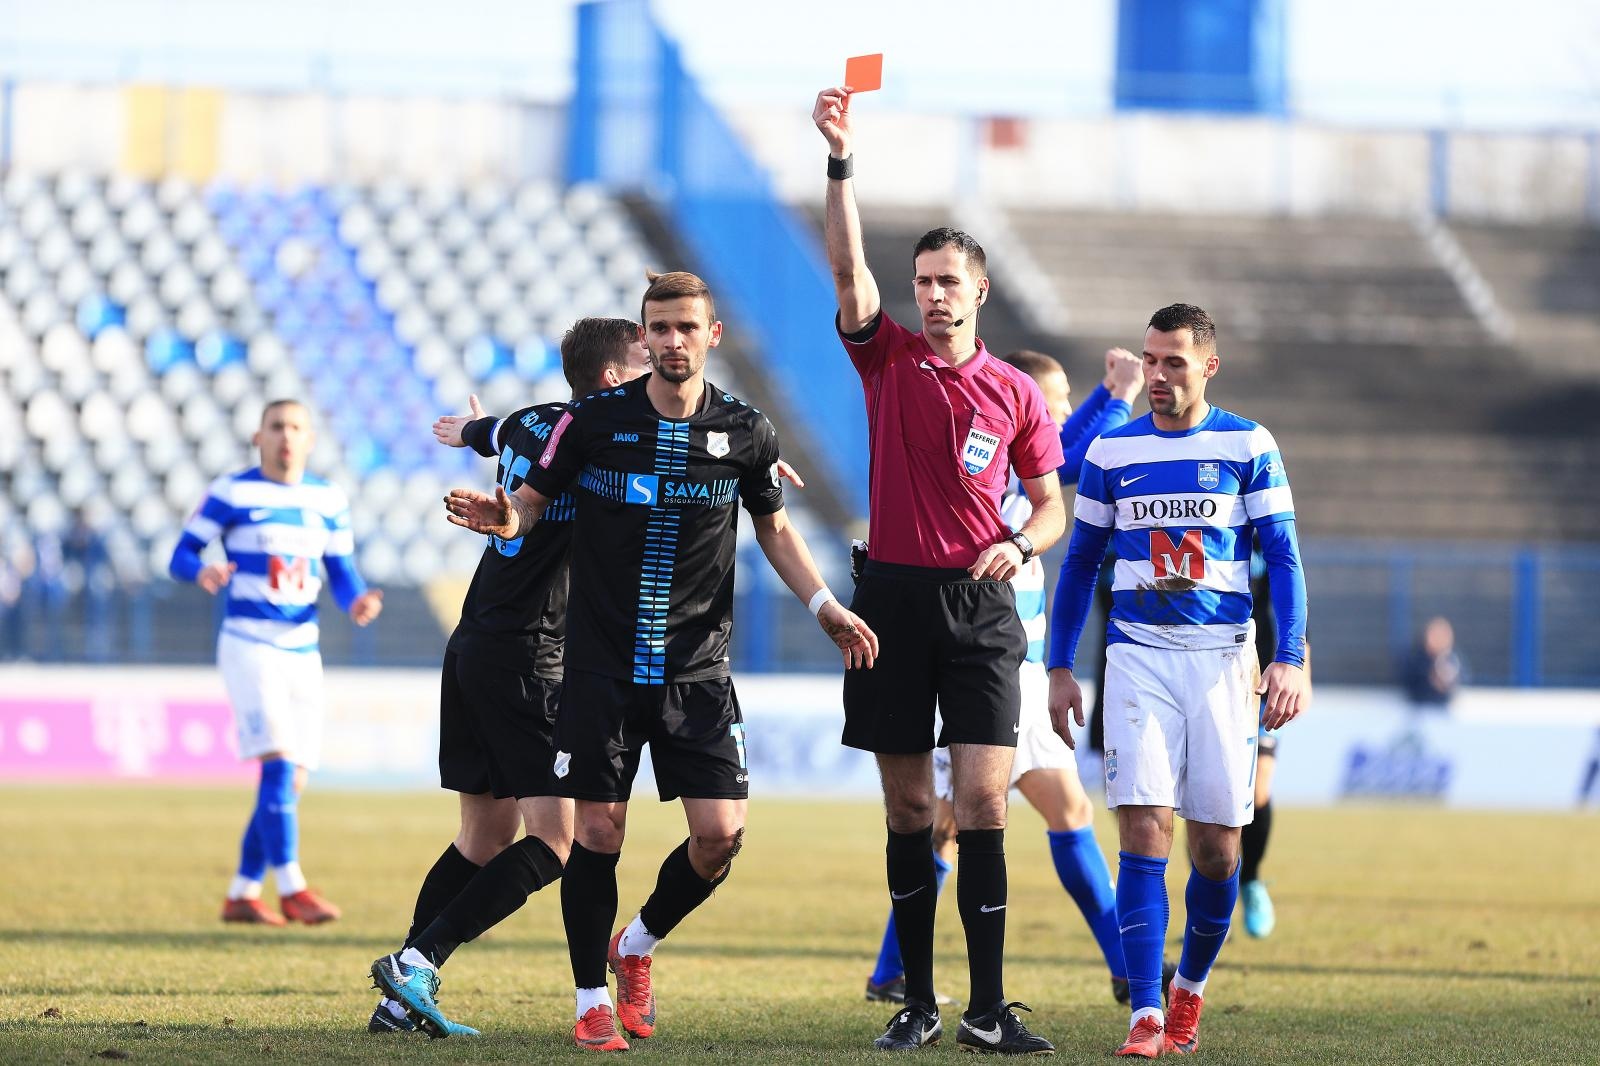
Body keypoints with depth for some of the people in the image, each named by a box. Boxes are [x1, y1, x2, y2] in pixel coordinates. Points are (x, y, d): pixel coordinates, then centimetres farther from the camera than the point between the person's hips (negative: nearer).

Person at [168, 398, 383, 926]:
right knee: (278, 760, -19)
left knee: (292, 781, 5)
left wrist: (356, 602, -12)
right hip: (248, 645, -6)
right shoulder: (231, 492, -4)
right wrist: (203, 572, -26)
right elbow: (181, 555, -3)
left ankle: (241, 895, 15)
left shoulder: (328, 500, 9)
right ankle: (290, 887, -14)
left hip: (302, 650, 6)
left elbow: (342, 574, 11)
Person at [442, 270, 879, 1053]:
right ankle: (593, 1003, 12)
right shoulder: (594, 420, -3)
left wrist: (826, 608, 3)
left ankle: (637, 948, 20)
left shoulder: (744, 431, 1)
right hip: (601, 665, -1)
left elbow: (775, 529, 15)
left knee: (720, 834, -7)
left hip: (698, 670, 1)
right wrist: (503, 518, -19)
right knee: (598, 832, -3)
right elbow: (533, 497, 4)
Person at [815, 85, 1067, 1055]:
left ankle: (988, 1012, -8)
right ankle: (918, 1002, 10)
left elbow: (1051, 504, 12)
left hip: (981, 608, -1)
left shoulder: (1016, 393, 6)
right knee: (909, 806, 4)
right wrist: (841, 160, -20)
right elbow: (849, 267, -9)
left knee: (983, 802, -9)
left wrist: (1021, 544, -10)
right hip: (893, 599, 1)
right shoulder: (888, 358, 5)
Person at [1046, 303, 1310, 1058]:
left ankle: (1191, 987, 27)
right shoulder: (1111, 452, 7)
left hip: (1221, 657, 0)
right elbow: (1080, 565, 14)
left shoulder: (1248, 448, 2)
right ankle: (1146, 1015, -15)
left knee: (1216, 847, 3)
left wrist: (1289, 659, -10)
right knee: (1143, 831, -13)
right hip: (1138, 655, 0)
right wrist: (1060, 668, 10)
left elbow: (1283, 560, 0)